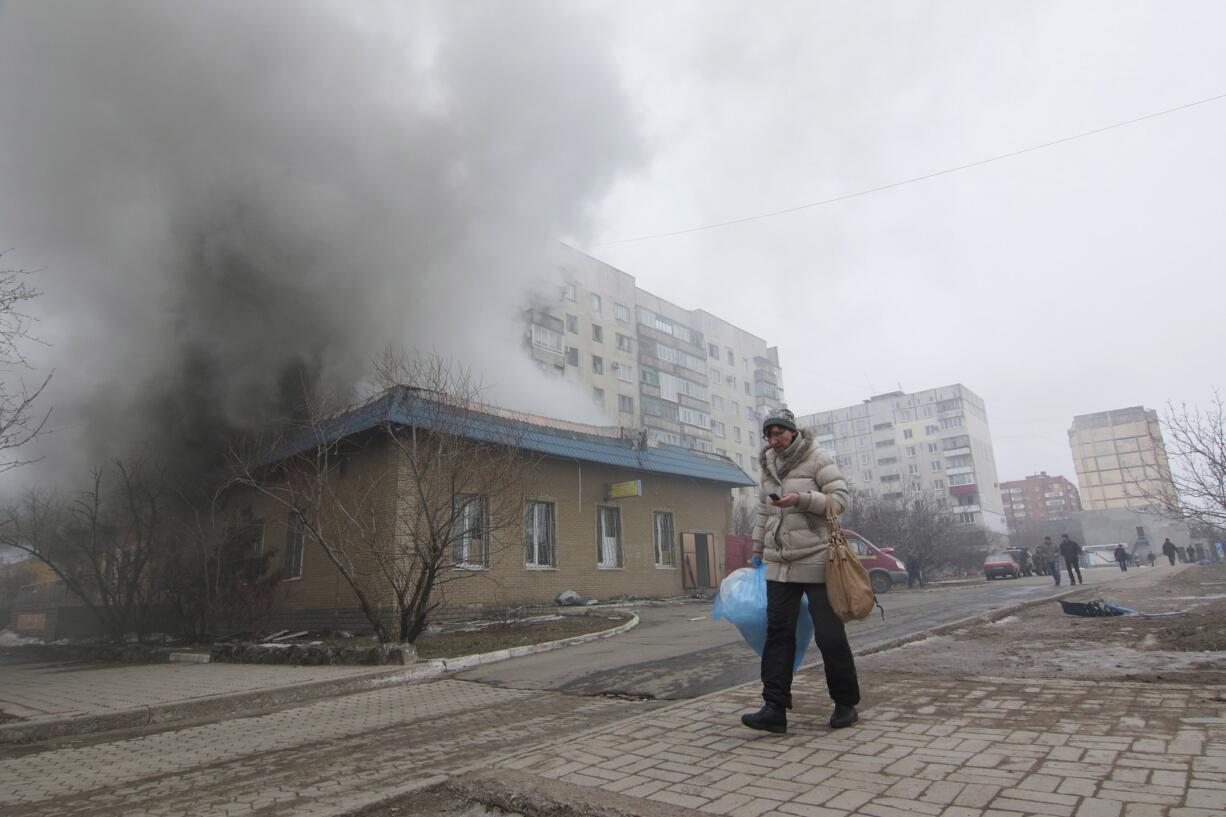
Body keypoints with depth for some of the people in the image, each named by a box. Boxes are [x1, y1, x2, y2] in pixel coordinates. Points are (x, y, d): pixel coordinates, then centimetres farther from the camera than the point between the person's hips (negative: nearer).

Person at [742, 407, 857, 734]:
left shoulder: (817, 457, -5)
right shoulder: (769, 463, 12)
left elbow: (840, 498, -11)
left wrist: (800, 499, -24)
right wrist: (758, 547, 23)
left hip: (815, 558, -5)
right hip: (779, 561, 5)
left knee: (829, 634, 1)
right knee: (777, 632, -1)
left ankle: (846, 704, 19)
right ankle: (775, 708, 0)